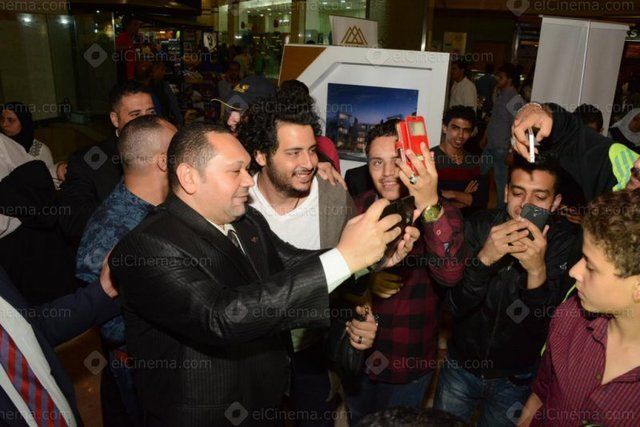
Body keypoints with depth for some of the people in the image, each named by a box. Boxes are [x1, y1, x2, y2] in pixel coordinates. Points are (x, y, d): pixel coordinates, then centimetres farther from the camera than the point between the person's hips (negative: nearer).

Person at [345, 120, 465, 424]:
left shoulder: (441, 214, -15)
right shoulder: (357, 208, -7)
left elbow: (450, 274, -34)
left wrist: (430, 206, -47)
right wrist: (365, 279, -19)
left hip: (410, 362, -2)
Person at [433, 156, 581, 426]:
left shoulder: (567, 242, -16)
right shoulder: (480, 225, -14)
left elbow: (550, 324, -20)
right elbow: (456, 305, -18)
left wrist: (538, 270, -38)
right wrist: (483, 259, -35)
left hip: (516, 381, -1)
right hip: (461, 365, 1)